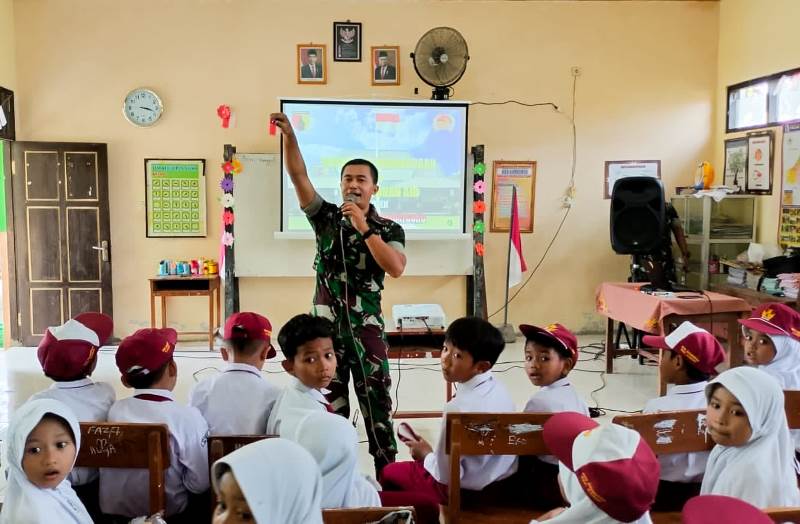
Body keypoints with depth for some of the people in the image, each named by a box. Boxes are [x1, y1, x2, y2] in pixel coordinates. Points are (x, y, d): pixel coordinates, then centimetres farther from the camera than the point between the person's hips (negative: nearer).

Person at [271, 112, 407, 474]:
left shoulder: (390, 229, -1)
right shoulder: (325, 216, 3)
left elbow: (396, 269, -18)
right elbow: (298, 176, -8)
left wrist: (364, 227, -18)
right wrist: (289, 135, -21)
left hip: (366, 326, -1)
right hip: (326, 325, 2)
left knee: (377, 402, 5)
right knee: (330, 404, 11)